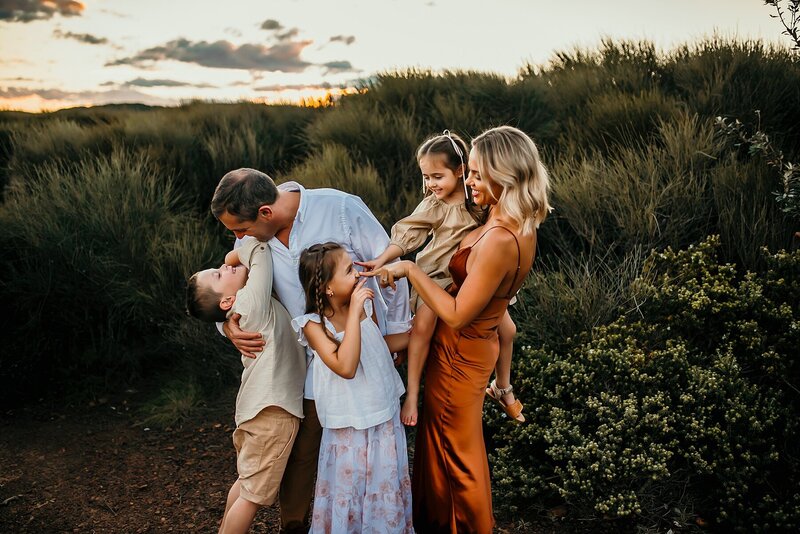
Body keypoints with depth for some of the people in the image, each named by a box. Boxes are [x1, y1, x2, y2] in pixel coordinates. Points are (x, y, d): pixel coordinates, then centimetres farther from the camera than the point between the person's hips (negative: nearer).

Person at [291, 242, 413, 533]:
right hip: (349, 428, -5)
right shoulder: (314, 324, -18)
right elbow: (345, 367, -32)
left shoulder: (365, 305, -4)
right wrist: (354, 313, -32)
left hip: (386, 417, 5)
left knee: (387, 491, 18)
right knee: (349, 493, 9)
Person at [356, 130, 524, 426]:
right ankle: (412, 395, -15)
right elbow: (407, 235, -19)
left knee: (506, 328, 7)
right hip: (437, 277, -3)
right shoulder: (432, 205, -12)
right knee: (423, 324, -27)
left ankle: (502, 389, 33)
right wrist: (382, 259, -32)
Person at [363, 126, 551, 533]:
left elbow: (457, 314, -27)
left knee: (457, 453, 14)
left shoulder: (499, 240, -32)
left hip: (459, 354, -9)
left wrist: (409, 269, -23)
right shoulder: (521, 226, -3)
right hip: (477, 344, 9)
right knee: (444, 439, 27)